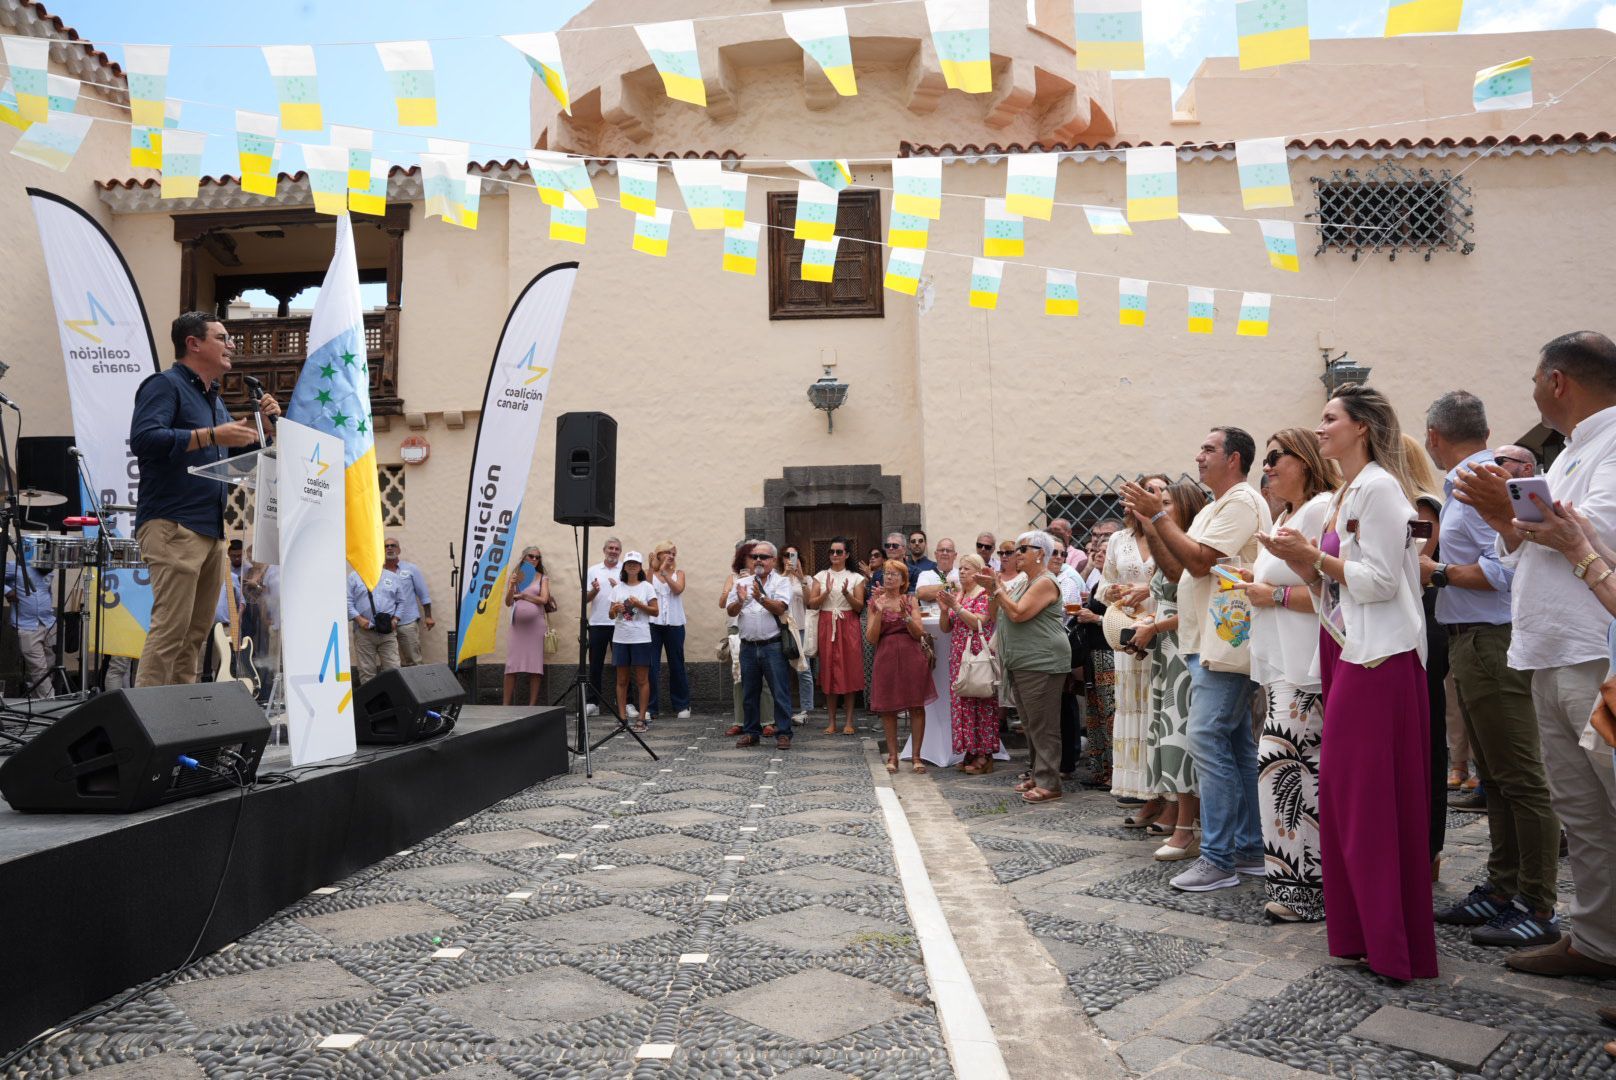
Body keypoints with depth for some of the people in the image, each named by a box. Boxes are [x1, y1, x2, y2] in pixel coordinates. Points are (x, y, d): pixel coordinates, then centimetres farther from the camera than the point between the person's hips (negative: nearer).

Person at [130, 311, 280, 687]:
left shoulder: (213, 398, 22)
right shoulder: (165, 384, -4)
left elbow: (234, 457, 27)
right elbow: (143, 439, -20)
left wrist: (259, 425, 13)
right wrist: (212, 435, -20)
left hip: (211, 529, 9)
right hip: (173, 526, -9)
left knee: (196, 632, 9)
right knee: (170, 629, -13)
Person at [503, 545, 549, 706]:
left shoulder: (542, 578, 9)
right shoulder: (515, 576, 10)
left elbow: (544, 599, -3)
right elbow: (508, 602, 4)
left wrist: (522, 595, -2)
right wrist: (512, 586, -13)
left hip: (536, 624, 0)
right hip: (517, 624, 0)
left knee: (535, 664, -2)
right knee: (512, 664, -3)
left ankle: (532, 704, 3)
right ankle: (505, 704, 0)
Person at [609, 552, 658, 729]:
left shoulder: (647, 587, 2)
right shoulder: (617, 588, 10)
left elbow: (655, 611, -2)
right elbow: (611, 615, 10)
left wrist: (639, 604, -15)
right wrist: (615, 609, -11)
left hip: (640, 638, -3)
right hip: (620, 638, 3)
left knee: (642, 680, -1)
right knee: (622, 680, 5)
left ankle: (641, 718, 3)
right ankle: (622, 717, 10)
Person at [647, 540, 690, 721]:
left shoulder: (678, 573, 8)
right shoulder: (650, 573, 6)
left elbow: (678, 589, -11)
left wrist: (664, 572, -16)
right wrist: (652, 567, -13)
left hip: (674, 624, 1)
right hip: (653, 623, -1)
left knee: (676, 665, 8)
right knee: (651, 666, -3)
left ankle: (682, 705, 18)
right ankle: (651, 707, 5)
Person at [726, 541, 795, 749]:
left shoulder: (781, 582, 1)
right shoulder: (741, 583, 12)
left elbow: (780, 608, -14)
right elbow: (730, 611, 6)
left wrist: (761, 598, -28)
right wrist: (740, 601, -15)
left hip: (773, 646, -4)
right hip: (748, 646, 4)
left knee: (780, 691, -3)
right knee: (749, 693, 12)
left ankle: (783, 734, 4)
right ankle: (751, 732, 22)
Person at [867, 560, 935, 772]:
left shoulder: (910, 601, 6)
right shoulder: (875, 603, 7)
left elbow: (918, 633, -3)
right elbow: (871, 638, -2)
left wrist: (905, 615, -17)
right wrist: (879, 612, -12)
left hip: (911, 657, 0)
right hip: (886, 658, 1)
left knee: (916, 706, -2)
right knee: (887, 708, 3)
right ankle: (892, 756, 14)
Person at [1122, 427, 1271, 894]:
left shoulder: (1242, 502, -10)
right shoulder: (1215, 507, 21)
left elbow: (1198, 561, -18)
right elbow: (1179, 567, 17)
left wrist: (1158, 515, -11)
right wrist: (1148, 522, 10)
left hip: (1224, 643, -10)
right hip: (1210, 643, 10)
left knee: (1207, 741, -11)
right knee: (1236, 745, 12)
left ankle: (1218, 858, -6)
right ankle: (1249, 849, 19)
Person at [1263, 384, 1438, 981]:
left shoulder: (1378, 488, -10)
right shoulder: (1343, 494, 18)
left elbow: (1381, 579, -17)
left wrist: (1315, 557, -11)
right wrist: (1302, 560, 4)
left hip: (1377, 657, -10)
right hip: (1346, 651, 10)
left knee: (1374, 794, -5)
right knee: (1345, 790, 11)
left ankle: (1392, 943, 4)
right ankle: (1359, 930, 20)